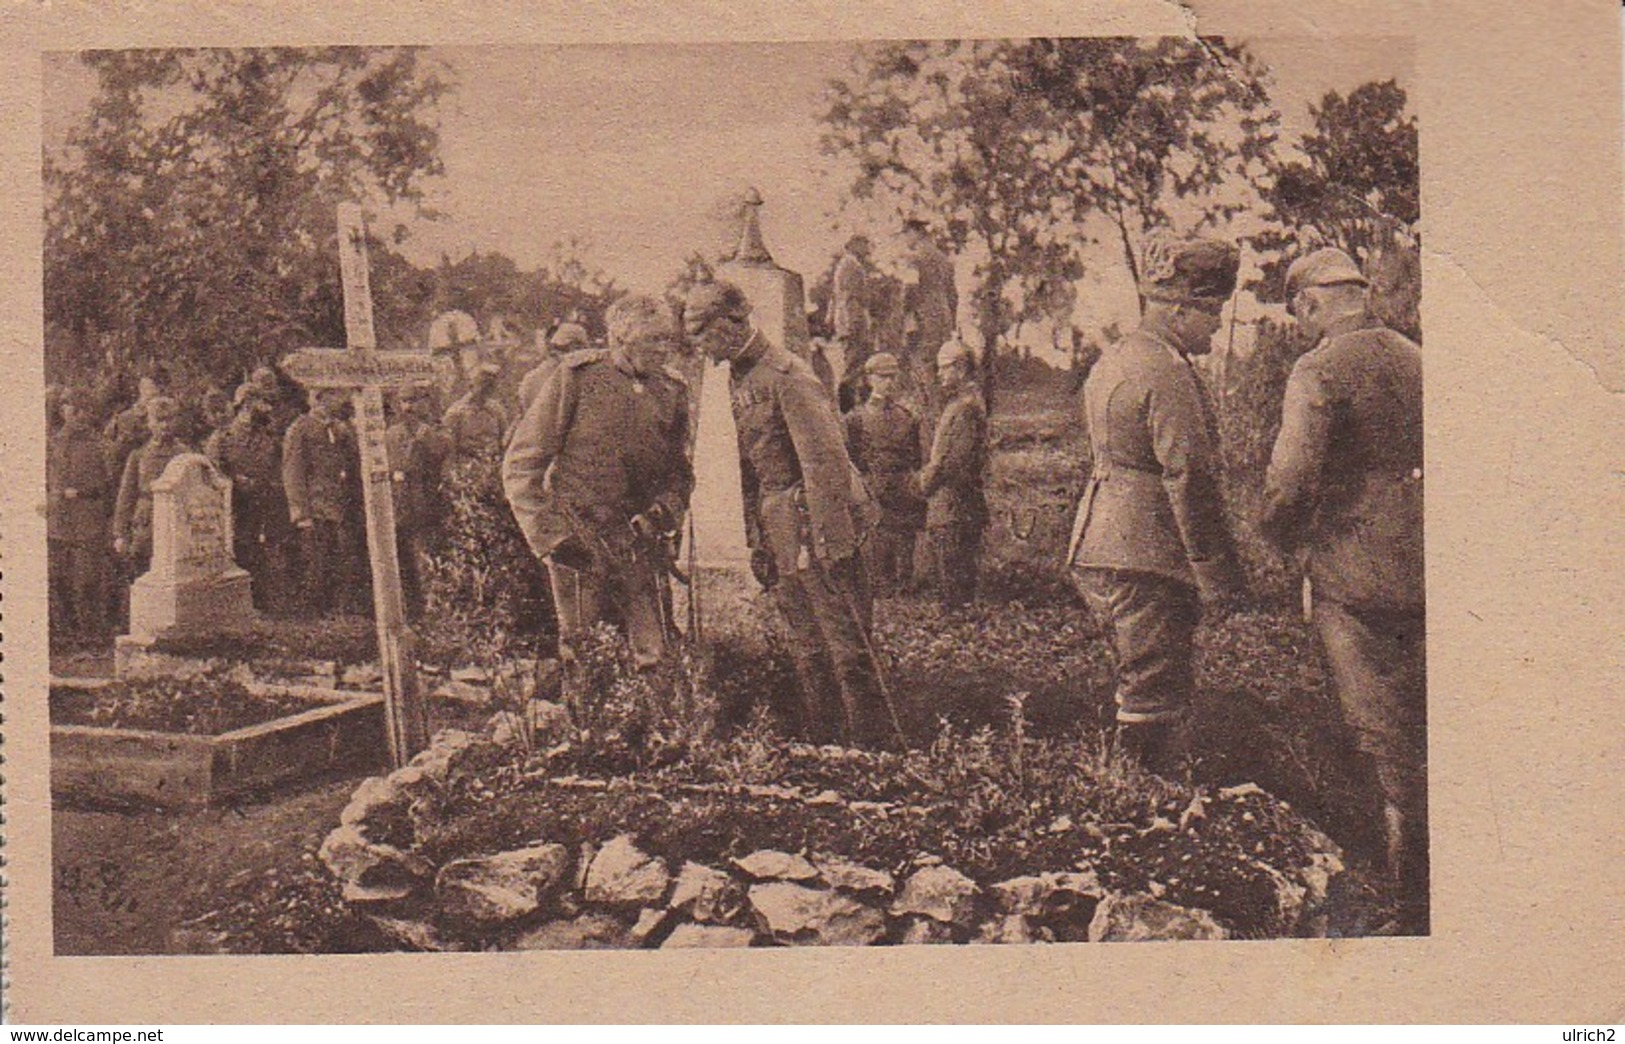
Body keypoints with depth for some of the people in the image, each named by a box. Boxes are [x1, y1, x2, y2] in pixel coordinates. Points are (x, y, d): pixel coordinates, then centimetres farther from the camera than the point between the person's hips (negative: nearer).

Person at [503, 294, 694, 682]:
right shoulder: (576, 377, -5)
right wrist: (548, 534, -12)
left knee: (657, 656, 1)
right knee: (580, 657, 0)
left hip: (642, 544, 4)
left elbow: (679, 471, 17)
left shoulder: (673, 391, 9)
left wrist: (663, 513, -4)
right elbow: (522, 464, -5)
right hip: (579, 539, -4)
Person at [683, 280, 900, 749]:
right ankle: (819, 739, 19)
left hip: (814, 520, -9)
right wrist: (756, 541, 19)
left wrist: (830, 539, -23)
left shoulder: (785, 374, -14)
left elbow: (827, 459, -20)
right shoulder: (738, 379, 15)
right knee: (806, 648, 12)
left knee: (845, 639, -7)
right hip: (779, 528, 9)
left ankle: (878, 742, -2)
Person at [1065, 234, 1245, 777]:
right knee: (1155, 698, -4)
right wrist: (1218, 574, -17)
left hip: (1098, 548, 10)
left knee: (1139, 686, 18)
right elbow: (1189, 478, -20)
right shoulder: (1169, 372, -16)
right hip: (1149, 555, -10)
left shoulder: (1112, 358, 15)